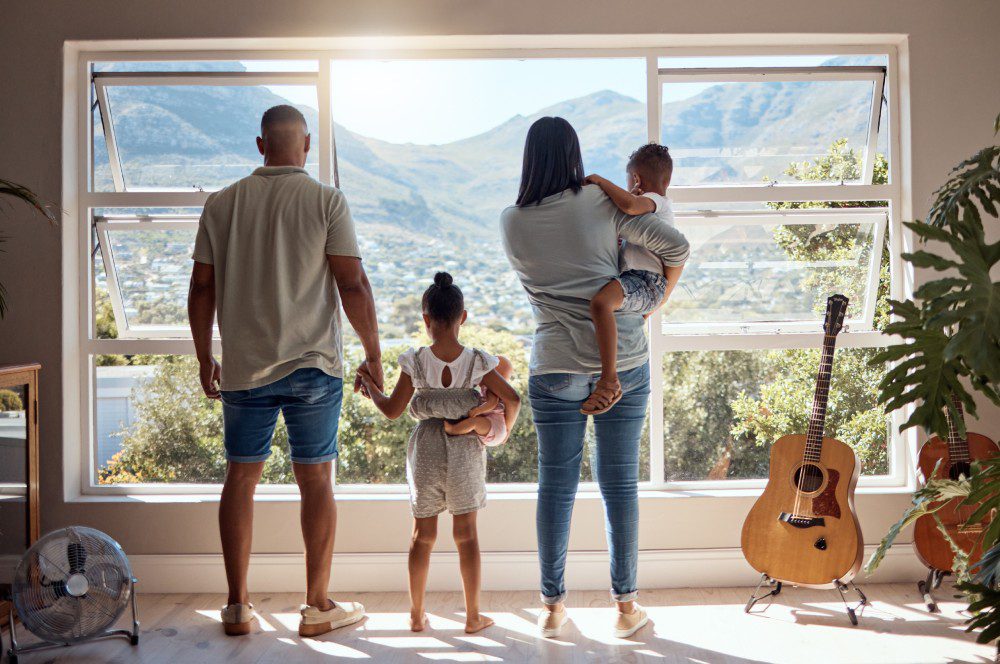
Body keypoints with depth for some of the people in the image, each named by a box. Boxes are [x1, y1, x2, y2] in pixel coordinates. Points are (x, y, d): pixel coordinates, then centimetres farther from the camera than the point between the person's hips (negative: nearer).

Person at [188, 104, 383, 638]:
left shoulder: (221, 204, 5)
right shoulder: (326, 201, -5)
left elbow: (202, 289, 7)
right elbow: (353, 285, -10)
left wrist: (205, 360, 17)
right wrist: (373, 354, 0)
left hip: (243, 368, 3)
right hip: (313, 365, -2)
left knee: (241, 477, 12)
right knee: (315, 480, 6)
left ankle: (237, 606, 17)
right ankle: (318, 607, 14)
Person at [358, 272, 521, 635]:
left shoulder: (414, 362, -10)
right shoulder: (478, 361, -8)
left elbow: (393, 410, -4)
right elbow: (512, 399, -6)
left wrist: (370, 386, 14)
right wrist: (503, 430, 12)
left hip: (425, 452, 0)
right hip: (465, 453, 0)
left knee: (422, 534, 13)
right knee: (466, 533, 10)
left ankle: (417, 615, 20)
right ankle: (473, 615, 15)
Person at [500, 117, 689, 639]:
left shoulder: (511, 222, 3)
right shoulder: (601, 203, -2)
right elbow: (676, 246, -1)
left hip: (554, 365, 1)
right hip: (622, 361, -1)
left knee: (555, 484, 8)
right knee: (619, 482, 7)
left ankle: (552, 607, 16)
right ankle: (625, 604, 18)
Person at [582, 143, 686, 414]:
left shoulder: (652, 200, -6)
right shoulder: (662, 207, 27)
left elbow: (629, 204, -31)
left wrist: (601, 181, -16)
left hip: (645, 281, -12)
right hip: (641, 283, 12)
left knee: (600, 302, -38)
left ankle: (609, 381, -43)